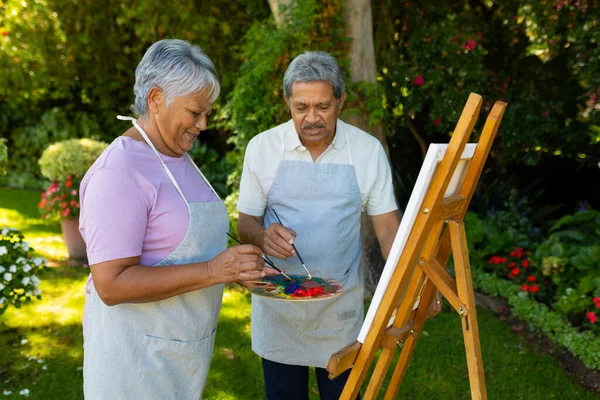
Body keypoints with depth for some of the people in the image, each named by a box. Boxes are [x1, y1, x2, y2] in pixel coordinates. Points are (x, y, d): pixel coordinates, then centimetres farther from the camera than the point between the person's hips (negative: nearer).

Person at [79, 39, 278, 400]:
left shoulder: (179, 158, 9)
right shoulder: (119, 173, -20)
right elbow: (111, 284, -25)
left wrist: (238, 267, -1)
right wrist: (212, 271, -28)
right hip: (140, 354, -8)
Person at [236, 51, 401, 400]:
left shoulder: (368, 150, -6)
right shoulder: (263, 147, -7)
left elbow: (387, 227, -4)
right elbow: (246, 224, -1)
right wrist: (263, 236, -25)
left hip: (341, 308, 0)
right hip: (278, 304, 0)